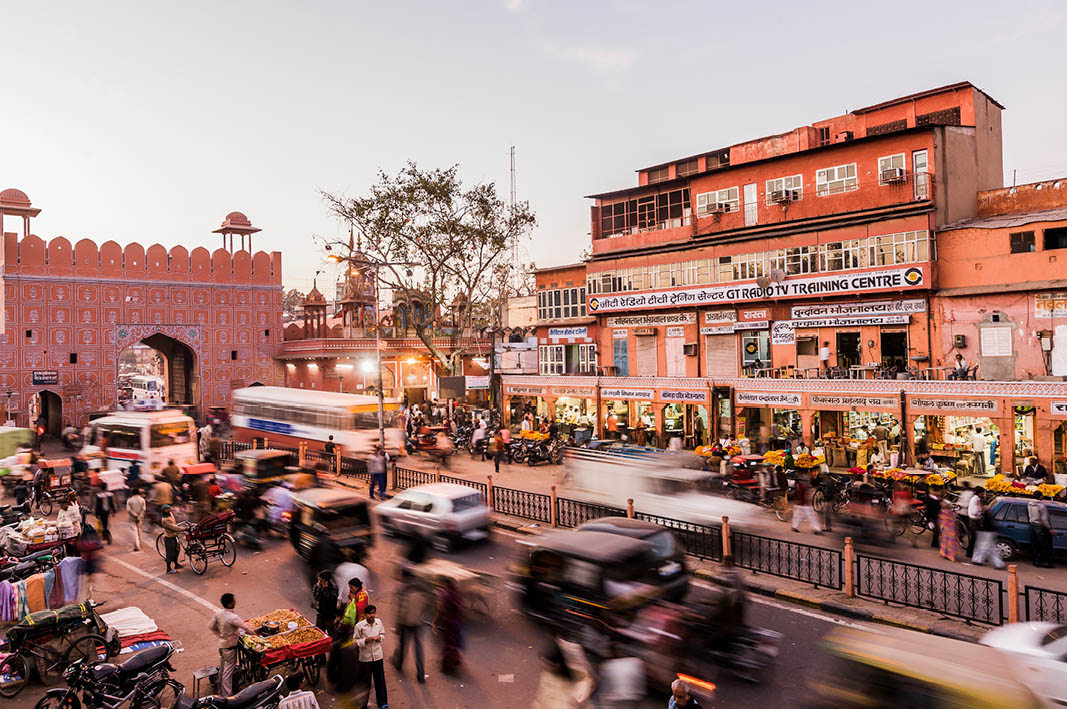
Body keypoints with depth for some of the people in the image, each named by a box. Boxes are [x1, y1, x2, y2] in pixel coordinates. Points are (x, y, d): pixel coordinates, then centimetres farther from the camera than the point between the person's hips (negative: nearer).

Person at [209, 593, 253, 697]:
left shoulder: (218, 612, -9)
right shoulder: (233, 617, -31)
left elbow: (211, 627, 3)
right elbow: (246, 628, -27)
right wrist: (255, 632, -10)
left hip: (221, 644, 7)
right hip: (230, 647, -7)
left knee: (222, 669, 24)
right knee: (228, 672, 4)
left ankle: (221, 692, 41)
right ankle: (227, 696, 13)